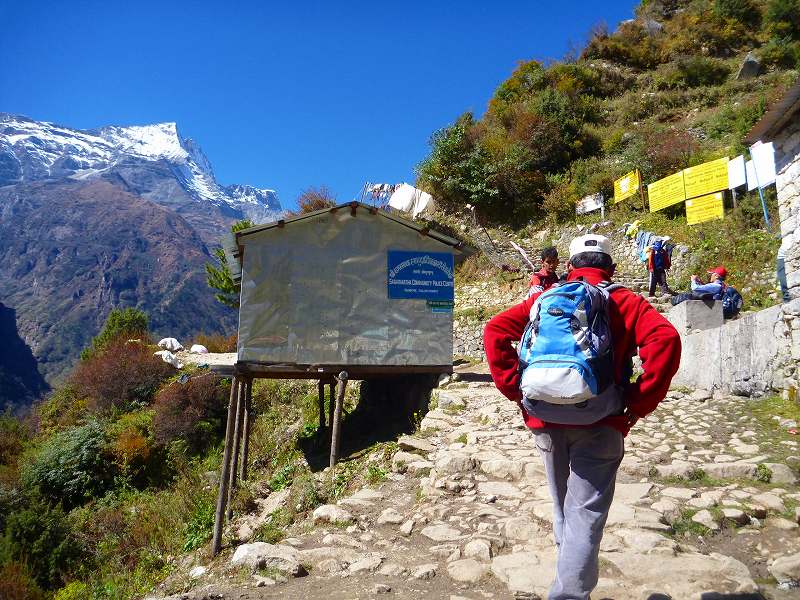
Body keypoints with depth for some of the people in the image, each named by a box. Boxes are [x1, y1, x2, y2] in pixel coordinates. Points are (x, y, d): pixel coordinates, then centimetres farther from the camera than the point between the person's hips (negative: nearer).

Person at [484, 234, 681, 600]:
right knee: (586, 512, 1)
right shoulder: (623, 301, 5)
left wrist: (517, 392, 1)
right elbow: (665, 339, -12)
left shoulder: (544, 298, 12)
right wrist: (638, 405, -8)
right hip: (599, 423, -3)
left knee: (563, 508, 20)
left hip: (546, 419, 4)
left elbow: (495, 330, 1)